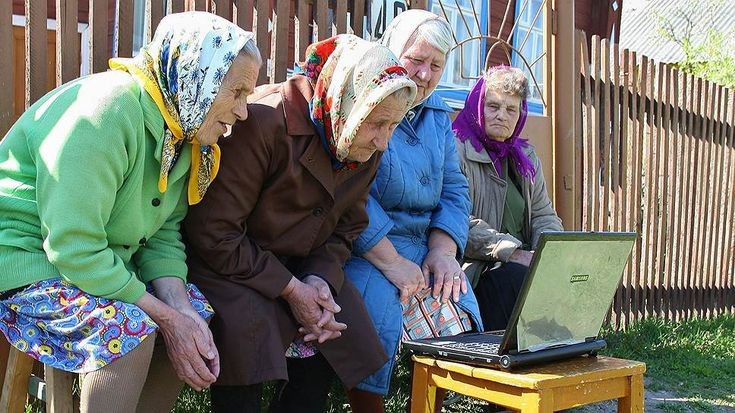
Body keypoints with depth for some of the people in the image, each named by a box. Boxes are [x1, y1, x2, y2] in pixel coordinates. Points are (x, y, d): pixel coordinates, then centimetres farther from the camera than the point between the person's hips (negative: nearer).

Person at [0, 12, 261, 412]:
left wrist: (181, 307, -19)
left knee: (196, 312, 1)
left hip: (103, 260, 9)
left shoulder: (184, 132, 0)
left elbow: (163, 234, -1)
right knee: (131, 326, -29)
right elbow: (75, 250, -29)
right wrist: (167, 316, -24)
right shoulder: (107, 109, -27)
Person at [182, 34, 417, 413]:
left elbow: (344, 230, 4)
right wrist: (290, 290, -24)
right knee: (250, 327, -30)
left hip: (296, 266, 7)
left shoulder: (366, 151, -6)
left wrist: (320, 279, -17)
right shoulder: (265, 123, -28)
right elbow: (213, 232, -25)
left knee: (347, 335, -3)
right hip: (225, 263, -6)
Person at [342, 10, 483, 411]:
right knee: (377, 309, -30)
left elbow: (453, 188, 14)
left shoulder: (437, 114, 16)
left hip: (424, 247, 6)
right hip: (363, 251, -6)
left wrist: (443, 250, -4)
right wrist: (391, 262, -21)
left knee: (459, 308, -15)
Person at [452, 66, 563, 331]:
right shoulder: (456, 151, -5)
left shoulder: (526, 157, 20)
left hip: (523, 262, 6)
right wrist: (515, 254, -22)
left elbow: (544, 215, 16)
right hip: (474, 269, -6)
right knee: (518, 277, -32)